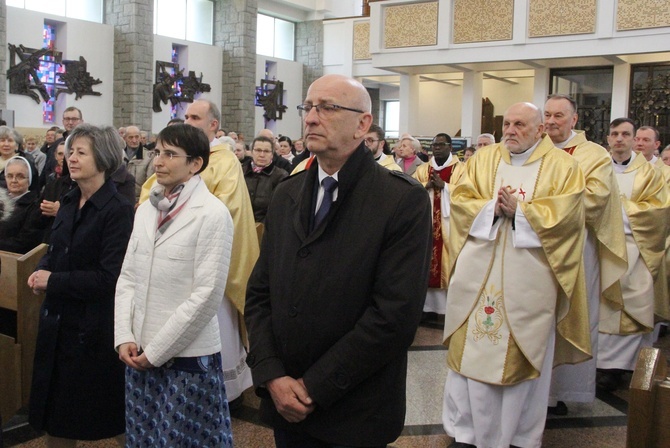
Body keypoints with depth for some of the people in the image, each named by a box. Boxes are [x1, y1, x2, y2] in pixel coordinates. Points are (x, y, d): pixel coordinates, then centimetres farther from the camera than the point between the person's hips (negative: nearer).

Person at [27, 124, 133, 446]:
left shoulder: (118, 211, -16)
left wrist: (53, 281, -17)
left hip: (94, 327, -7)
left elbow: (110, 276, -20)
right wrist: (41, 270, -3)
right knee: (55, 411, 17)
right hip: (58, 320, 7)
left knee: (107, 414, 9)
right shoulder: (68, 203, 7)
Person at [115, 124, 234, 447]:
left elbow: (207, 295, -16)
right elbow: (128, 277, 10)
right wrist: (124, 337, -3)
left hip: (188, 357, -6)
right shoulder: (146, 209, 7)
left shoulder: (213, 214, -12)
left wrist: (157, 351, -12)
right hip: (139, 354, 6)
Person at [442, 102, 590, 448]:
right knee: (472, 349, 6)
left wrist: (519, 211, -15)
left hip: (529, 279, -2)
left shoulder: (562, 166, 3)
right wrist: (491, 207, -14)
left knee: (525, 353, 5)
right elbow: (460, 199, 2)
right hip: (479, 273, 2)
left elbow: (567, 212, -9)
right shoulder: (483, 159, 10)